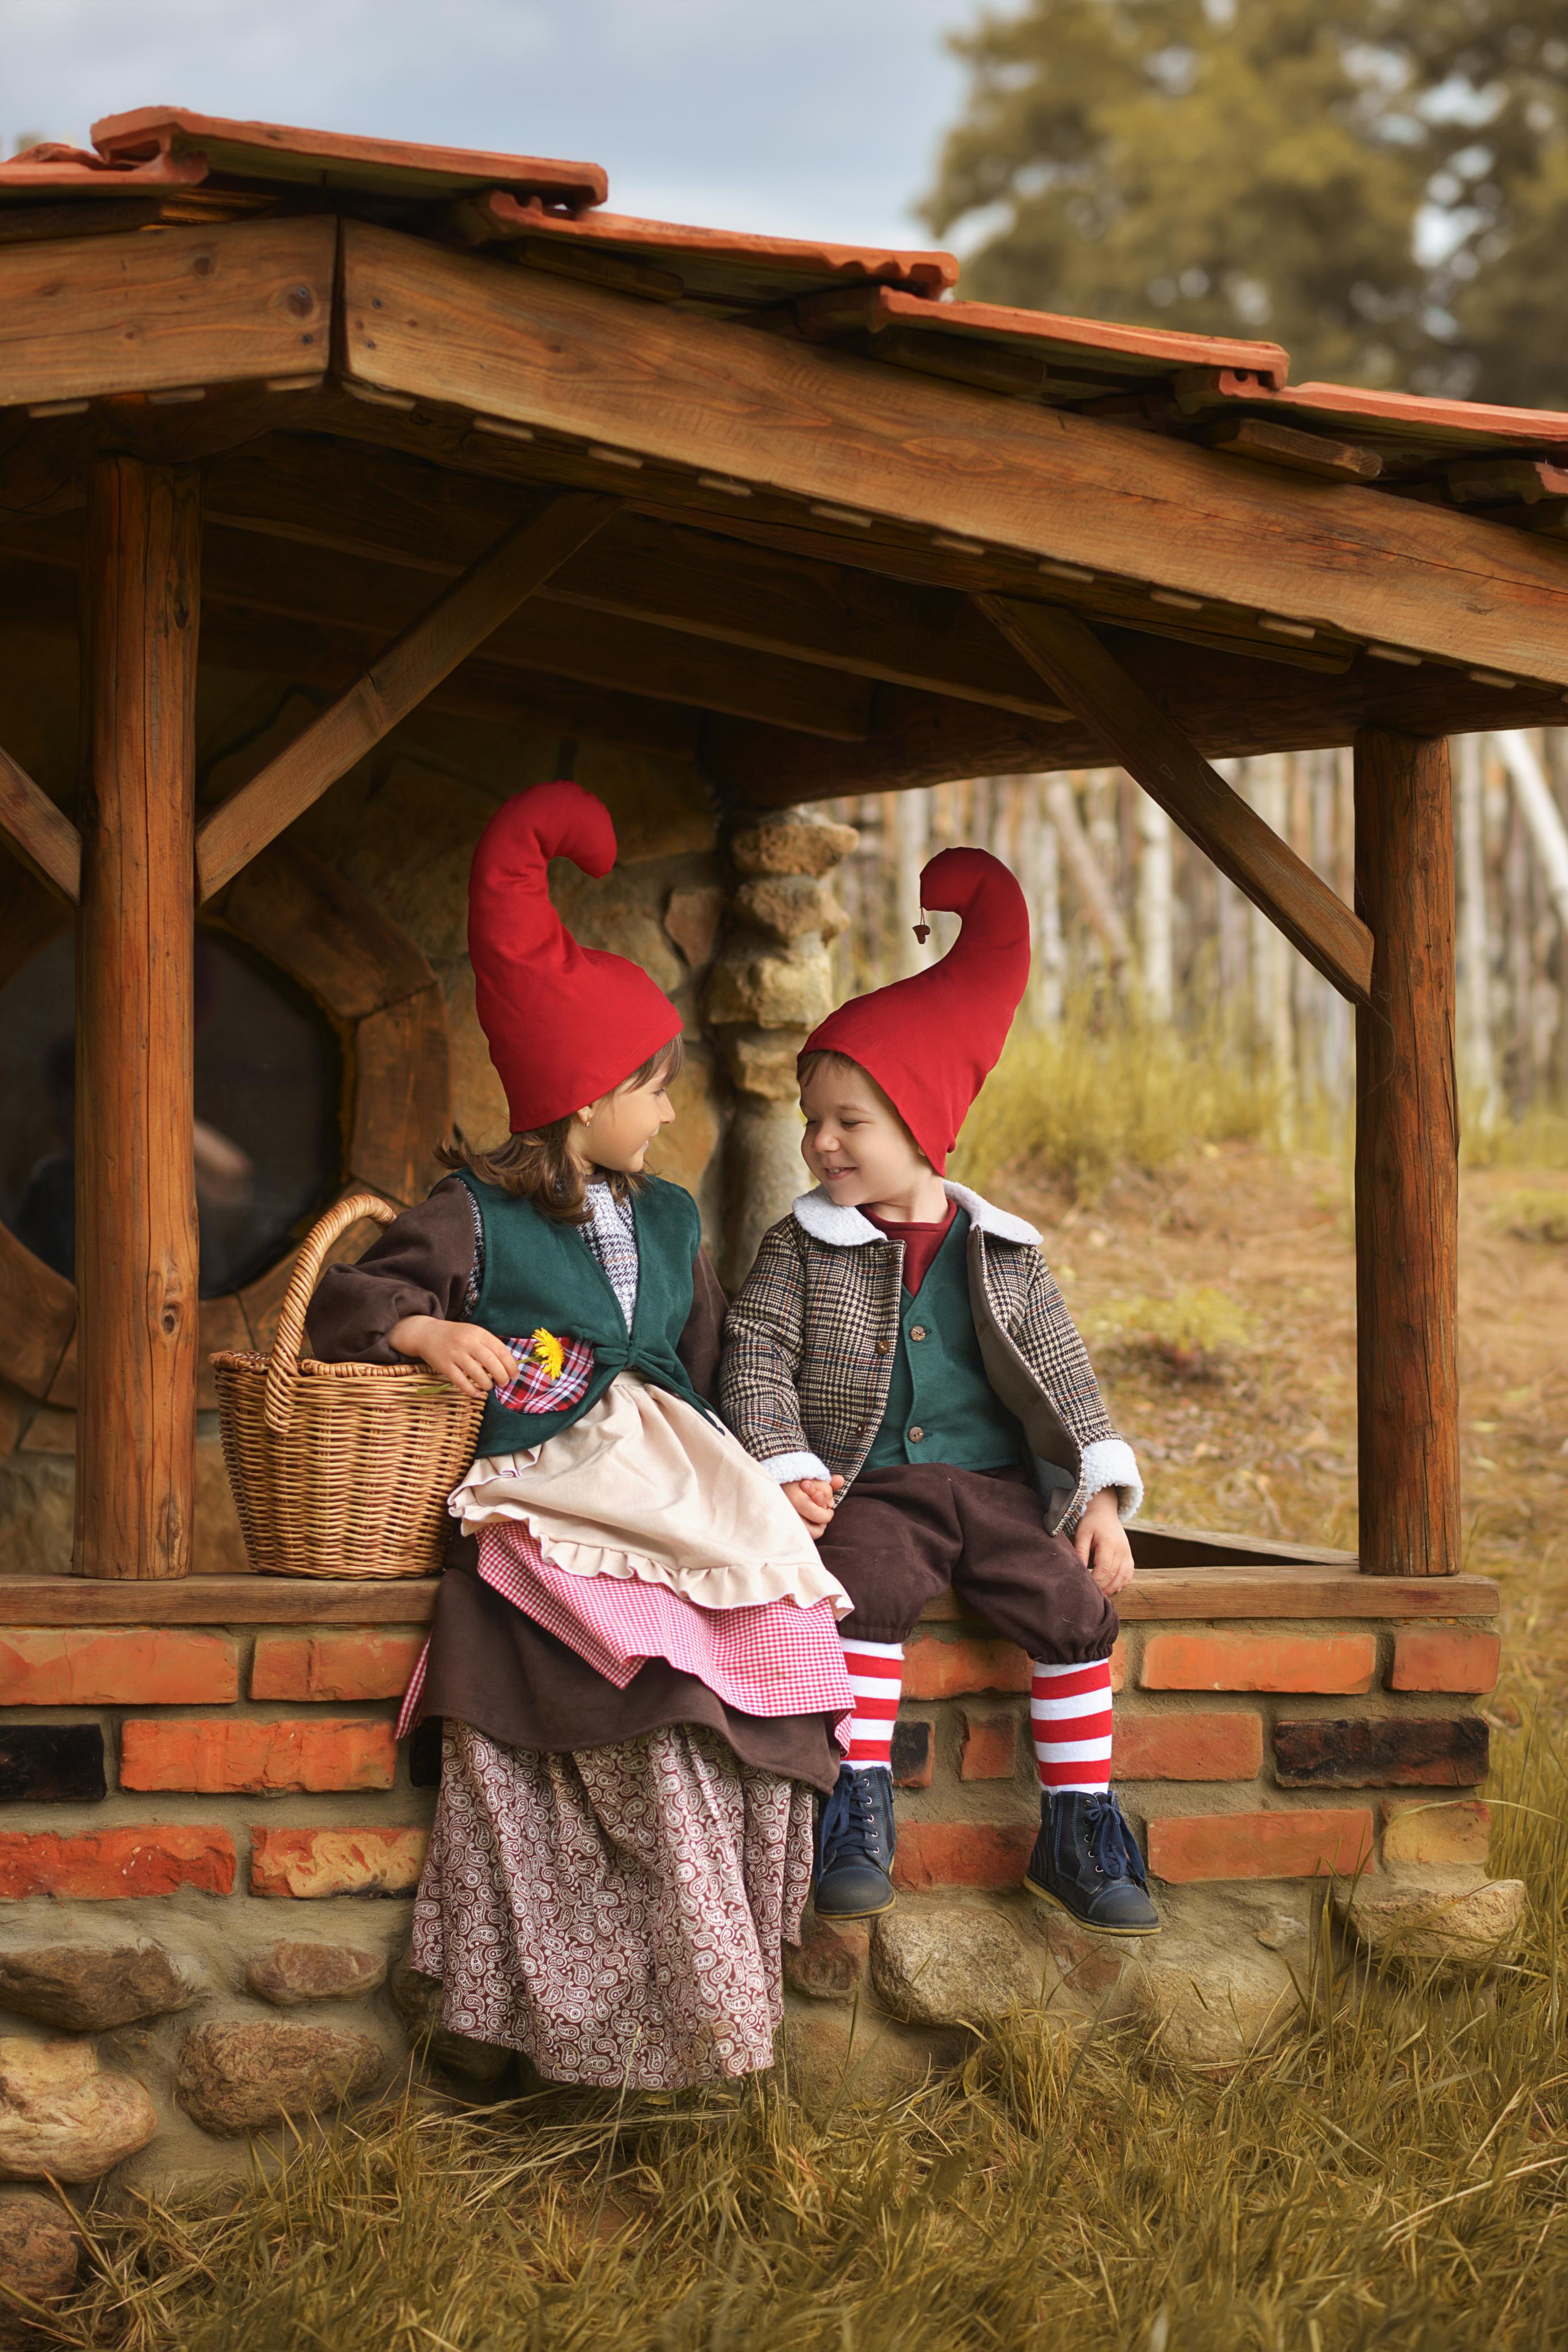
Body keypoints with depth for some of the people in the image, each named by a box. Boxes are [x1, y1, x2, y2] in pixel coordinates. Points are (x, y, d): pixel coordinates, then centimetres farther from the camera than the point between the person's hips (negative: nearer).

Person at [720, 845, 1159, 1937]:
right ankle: (860, 1813, -25)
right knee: (868, 1590, -31)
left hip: (996, 1483, 2)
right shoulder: (804, 1246, 6)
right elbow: (758, 1361, 0)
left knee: (1075, 1602, -18)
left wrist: (1103, 1493, -2)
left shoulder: (1004, 1253, 10)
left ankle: (1079, 1830, -8)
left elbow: (1065, 1378, 9)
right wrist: (788, 1468, -16)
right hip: (870, 1487, -2)